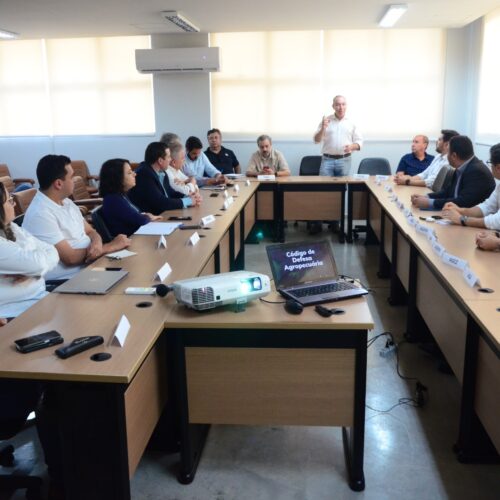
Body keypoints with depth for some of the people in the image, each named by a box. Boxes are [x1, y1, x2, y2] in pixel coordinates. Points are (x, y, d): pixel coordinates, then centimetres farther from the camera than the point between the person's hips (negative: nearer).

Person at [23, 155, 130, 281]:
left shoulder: (66, 202, 10)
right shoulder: (40, 214, -18)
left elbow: (90, 232, 13)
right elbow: (70, 258, -20)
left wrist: (97, 243, -13)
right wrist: (111, 246, -12)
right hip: (67, 281, -8)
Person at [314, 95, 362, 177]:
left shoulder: (351, 123, 6)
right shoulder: (326, 121, 5)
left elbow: (359, 142, 8)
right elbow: (316, 140, 1)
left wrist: (351, 147, -14)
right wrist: (323, 129, -16)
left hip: (344, 160, 1)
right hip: (327, 159, -1)